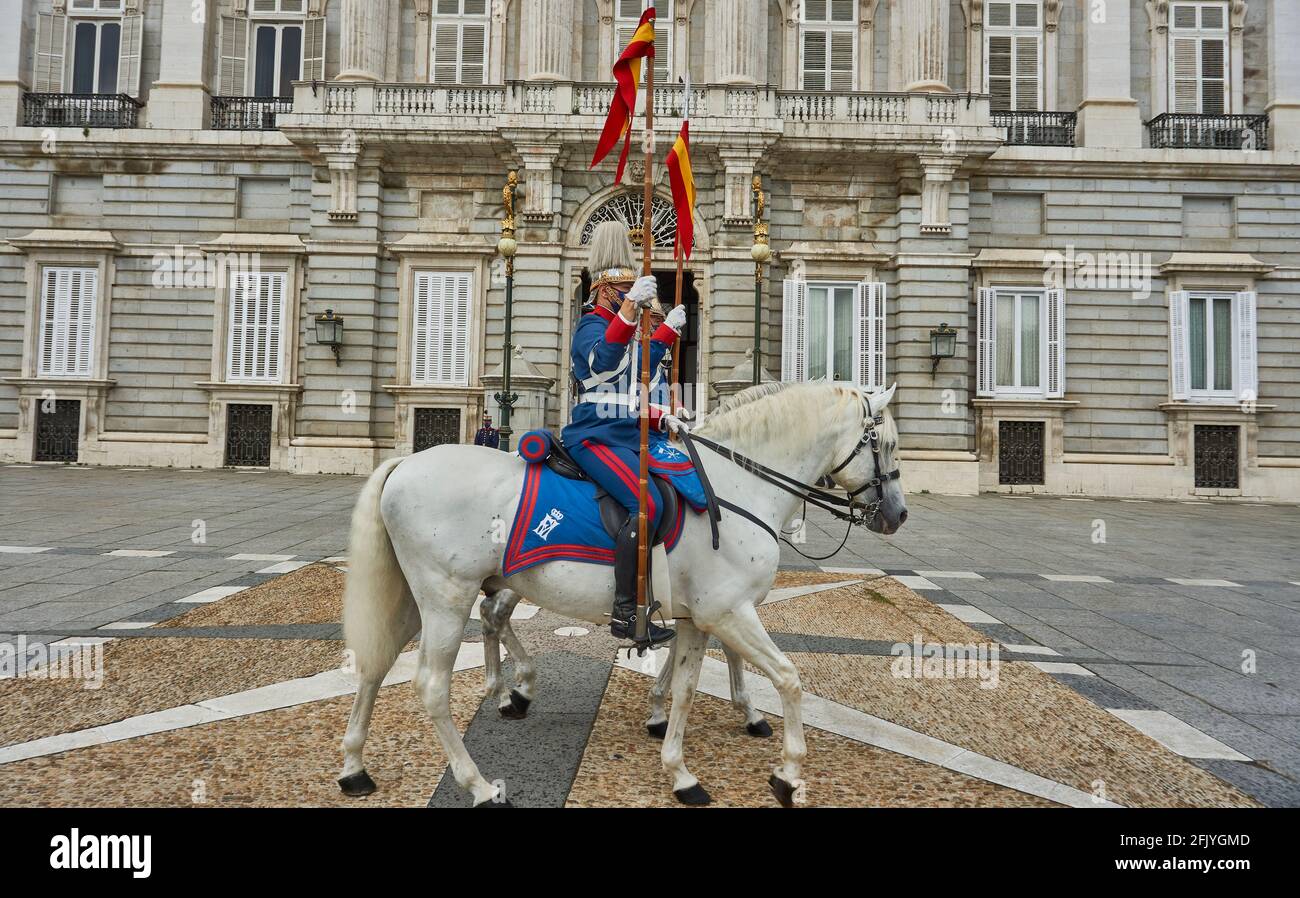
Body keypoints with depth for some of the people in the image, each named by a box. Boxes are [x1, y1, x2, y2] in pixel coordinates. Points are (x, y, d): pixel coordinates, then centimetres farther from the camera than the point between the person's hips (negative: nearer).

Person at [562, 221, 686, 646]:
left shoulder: (617, 326, 21)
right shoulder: (592, 326, -9)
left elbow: (639, 367, 38)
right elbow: (602, 359, -33)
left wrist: (670, 328, 39)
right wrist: (630, 308, -42)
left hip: (627, 436, 11)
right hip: (597, 437, -11)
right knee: (647, 504, -28)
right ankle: (625, 612, -26)